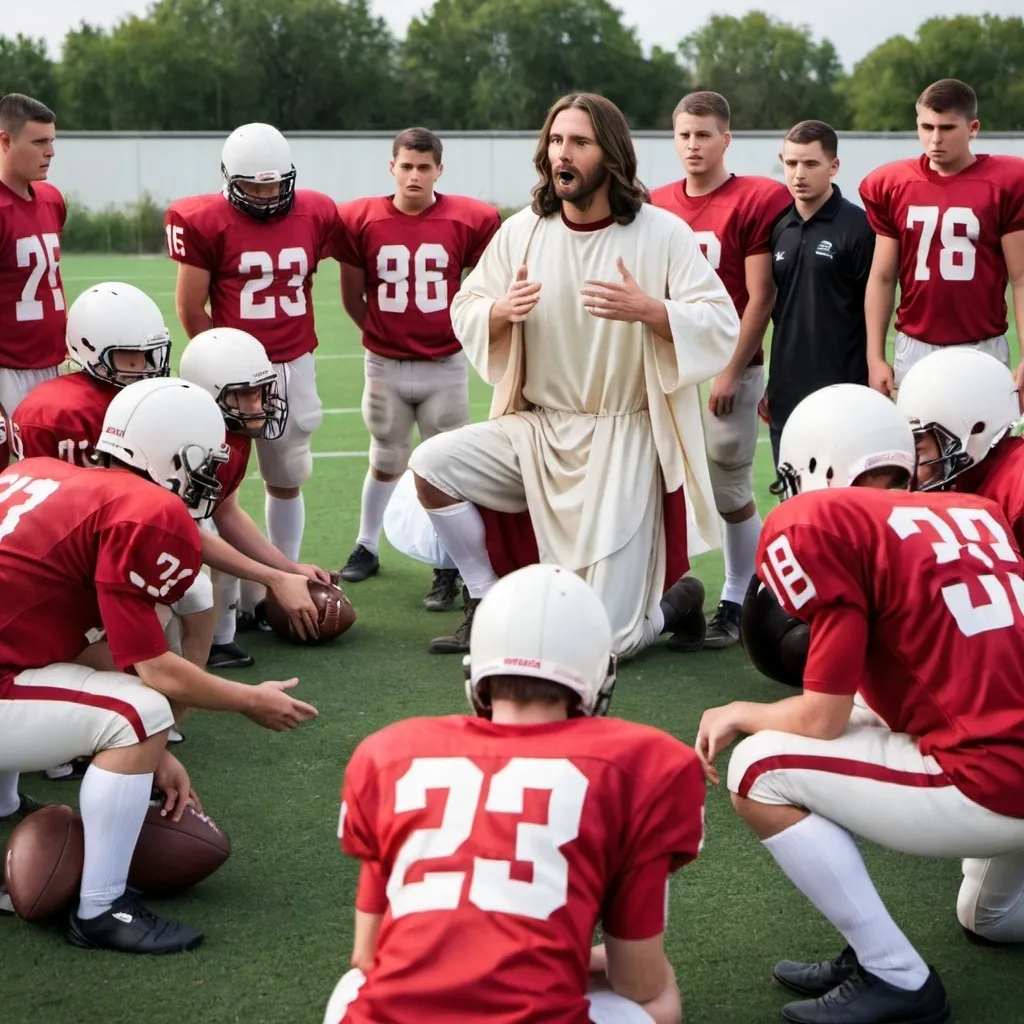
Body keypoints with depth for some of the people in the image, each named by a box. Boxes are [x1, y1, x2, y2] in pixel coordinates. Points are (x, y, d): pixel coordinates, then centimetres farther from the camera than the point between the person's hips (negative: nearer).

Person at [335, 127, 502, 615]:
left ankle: (448, 569, 10)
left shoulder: (469, 220, -7)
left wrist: (461, 332, 8)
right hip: (385, 367, 1)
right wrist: (381, 336, 10)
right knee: (385, 461, 16)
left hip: (445, 366, -1)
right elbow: (352, 296, 6)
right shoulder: (361, 219, -5)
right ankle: (366, 549, 35)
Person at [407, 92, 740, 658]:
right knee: (432, 464, -19)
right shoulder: (521, 231, 1)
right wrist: (501, 312, -17)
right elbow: (464, 312, 6)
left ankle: (677, 598, 31)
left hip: (625, 445, -4)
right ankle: (489, 606, 2)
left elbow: (722, 327, -12)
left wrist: (647, 310, -28)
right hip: (537, 433, 4)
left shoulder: (662, 233, -9)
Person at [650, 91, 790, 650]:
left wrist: (732, 371, -9)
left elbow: (760, 297, -7)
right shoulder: (657, 206, 10)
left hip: (726, 374, -5)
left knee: (731, 492, 0)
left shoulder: (755, 200, -6)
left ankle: (737, 602, 12)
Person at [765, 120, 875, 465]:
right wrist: (771, 385, 15)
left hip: (839, 396, -6)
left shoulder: (856, 227, -7)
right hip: (786, 395, 6)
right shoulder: (779, 229, 11)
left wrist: (864, 391, -10)